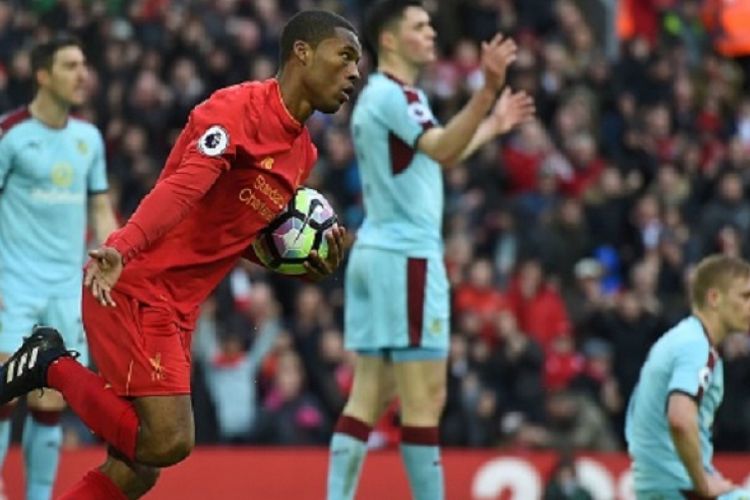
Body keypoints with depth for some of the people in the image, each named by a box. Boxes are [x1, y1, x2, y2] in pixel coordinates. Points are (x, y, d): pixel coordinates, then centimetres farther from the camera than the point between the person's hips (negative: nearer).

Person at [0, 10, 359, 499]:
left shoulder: (304, 154, 15)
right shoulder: (238, 108, -12)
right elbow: (182, 188, -27)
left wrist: (308, 264, 5)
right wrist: (121, 248, -42)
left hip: (177, 311, 9)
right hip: (134, 289, -9)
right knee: (169, 440, -20)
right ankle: (53, 366, -1)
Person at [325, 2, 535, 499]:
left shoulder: (379, 95, 19)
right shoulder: (393, 94, -11)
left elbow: (436, 155, 33)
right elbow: (442, 149, -28)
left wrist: (493, 125, 38)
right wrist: (488, 89, -39)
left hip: (376, 252, 10)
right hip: (407, 257, -10)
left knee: (368, 397, 7)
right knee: (425, 397, -7)